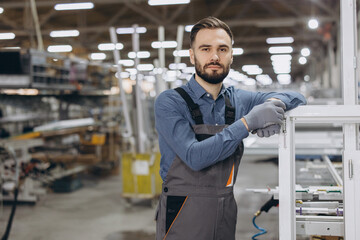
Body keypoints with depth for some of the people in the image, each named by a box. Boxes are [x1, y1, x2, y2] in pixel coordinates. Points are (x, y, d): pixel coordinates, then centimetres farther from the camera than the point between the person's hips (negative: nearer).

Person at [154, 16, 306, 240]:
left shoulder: (238, 100, 6)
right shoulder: (170, 102, -10)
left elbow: (297, 98, 12)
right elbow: (195, 157, -22)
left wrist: (275, 102, -11)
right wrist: (247, 123, -23)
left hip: (227, 214, 5)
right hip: (183, 217, -5)